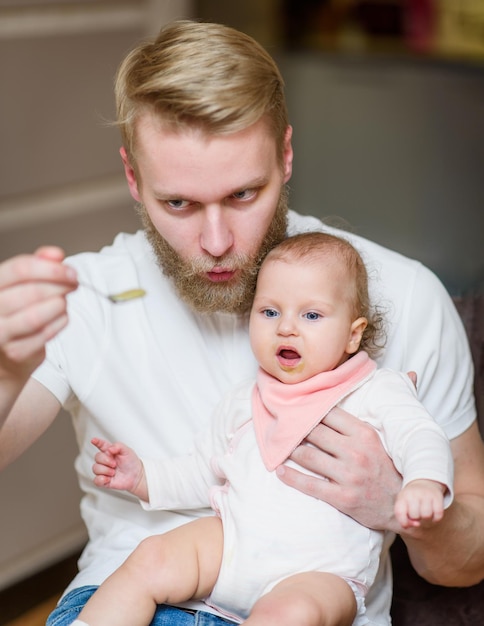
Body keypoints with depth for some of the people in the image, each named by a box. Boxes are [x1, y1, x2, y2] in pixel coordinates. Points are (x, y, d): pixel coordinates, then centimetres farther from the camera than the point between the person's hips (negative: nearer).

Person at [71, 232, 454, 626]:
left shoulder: (378, 392, 4)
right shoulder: (246, 403, 18)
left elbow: (421, 437, -10)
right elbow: (203, 473, 26)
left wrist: (423, 483, -33)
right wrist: (142, 478, 11)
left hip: (321, 572, -5)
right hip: (230, 541, 5)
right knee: (149, 563, -15)